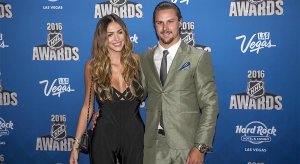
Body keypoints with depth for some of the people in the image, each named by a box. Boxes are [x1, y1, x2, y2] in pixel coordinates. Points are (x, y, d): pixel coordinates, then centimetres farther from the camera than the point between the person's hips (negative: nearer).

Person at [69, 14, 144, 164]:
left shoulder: (137, 61, -3)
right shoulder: (92, 66, -3)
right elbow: (88, 106, 4)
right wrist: (76, 144, 2)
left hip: (135, 135, 1)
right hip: (104, 136, 0)